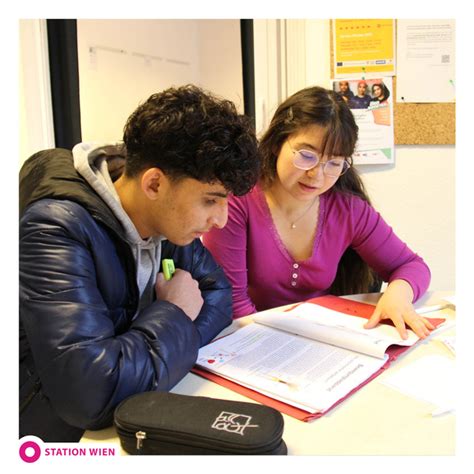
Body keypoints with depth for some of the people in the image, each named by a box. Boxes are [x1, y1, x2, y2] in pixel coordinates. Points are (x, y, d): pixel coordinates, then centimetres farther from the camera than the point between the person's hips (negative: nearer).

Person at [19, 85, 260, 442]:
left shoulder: (168, 212, -5)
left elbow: (218, 291, 5)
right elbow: (91, 390, -34)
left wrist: (173, 346, -14)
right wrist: (174, 318, -19)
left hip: (131, 412, 6)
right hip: (67, 433, -6)